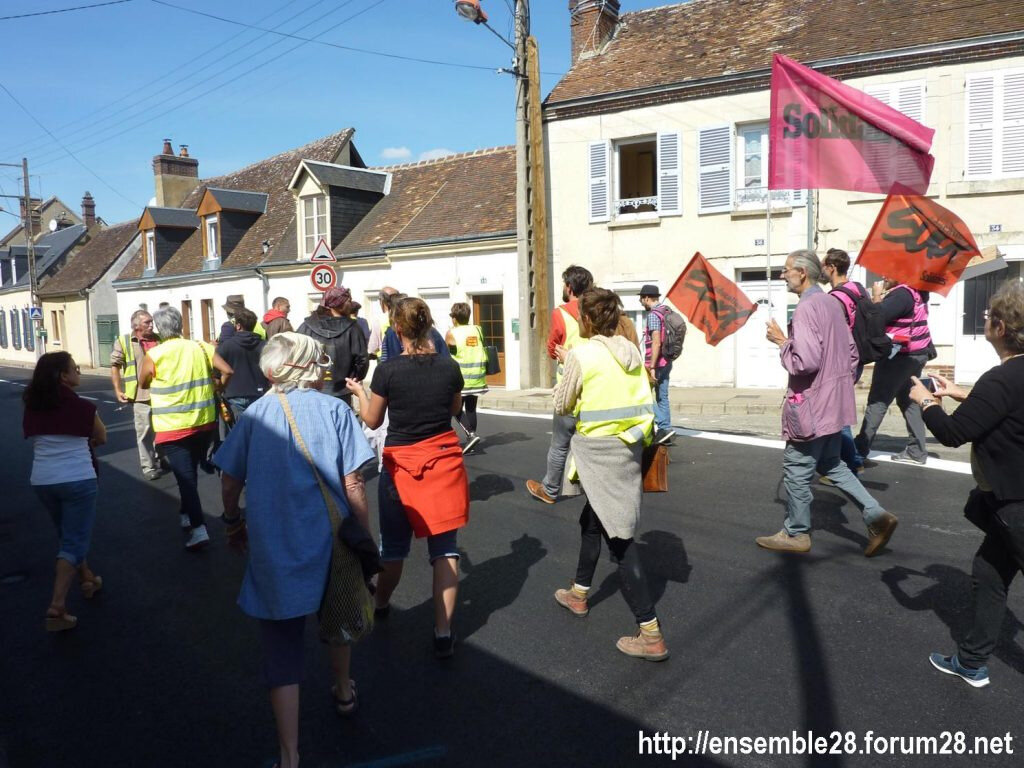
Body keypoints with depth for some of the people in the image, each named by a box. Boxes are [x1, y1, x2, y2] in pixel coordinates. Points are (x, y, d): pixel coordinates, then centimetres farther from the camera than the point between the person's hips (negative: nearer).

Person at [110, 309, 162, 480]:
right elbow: (115, 366, -2)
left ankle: (160, 458, 31)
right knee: (144, 431, 2)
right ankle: (148, 467, 10)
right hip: (141, 394, -4)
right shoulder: (123, 341, -2)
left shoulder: (159, 340, 10)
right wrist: (118, 390, -8)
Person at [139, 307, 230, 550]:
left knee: (185, 477, -2)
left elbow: (142, 384, 6)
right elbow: (228, 370, -2)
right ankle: (187, 515, 34)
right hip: (204, 423, 4)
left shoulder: (154, 355, -9)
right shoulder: (200, 347, -1)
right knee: (190, 473, 21)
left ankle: (199, 529, -11)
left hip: (173, 427, -4)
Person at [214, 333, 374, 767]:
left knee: (281, 650, 8)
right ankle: (343, 692, 49)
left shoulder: (256, 414, 0)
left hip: (272, 551, 0)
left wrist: (234, 522, 20)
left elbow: (230, 483, 2)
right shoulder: (334, 410, -8)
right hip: (328, 544, 0)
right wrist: (366, 536, 0)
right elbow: (353, 485, -11)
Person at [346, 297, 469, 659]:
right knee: (445, 546, 7)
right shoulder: (449, 366, -6)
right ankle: (443, 632, 7)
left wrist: (359, 392, 16)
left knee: (394, 544, 18)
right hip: (444, 459, 1)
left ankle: (380, 603, 44)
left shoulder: (388, 370, -13)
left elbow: (372, 420, -1)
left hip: (401, 462, -1)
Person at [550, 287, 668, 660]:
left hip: (599, 447, -8)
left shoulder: (581, 353, -12)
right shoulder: (631, 350, 6)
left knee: (619, 536, -5)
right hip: (630, 444, 8)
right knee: (592, 518, 25)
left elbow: (562, 405, -2)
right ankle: (579, 594, 43)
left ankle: (651, 635, -3)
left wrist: (566, 367, 14)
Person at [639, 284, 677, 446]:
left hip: (656, 363, -9)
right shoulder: (667, 312, 13)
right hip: (666, 362, 9)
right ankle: (664, 431, 11)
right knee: (662, 397, 10)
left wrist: (651, 367, -22)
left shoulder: (653, 315, -14)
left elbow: (656, 343, -21)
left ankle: (663, 427, -8)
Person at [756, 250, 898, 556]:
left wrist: (781, 340, -12)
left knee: (797, 468, 4)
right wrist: (840, 381, 21)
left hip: (812, 403, -10)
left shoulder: (806, 308, -19)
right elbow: (852, 353, 15)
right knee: (830, 463, 21)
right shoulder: (832, 303, 11)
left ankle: (796, 534, 16)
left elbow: (806, 361, -26)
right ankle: (876, 515, 17)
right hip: (833, 401, 10)